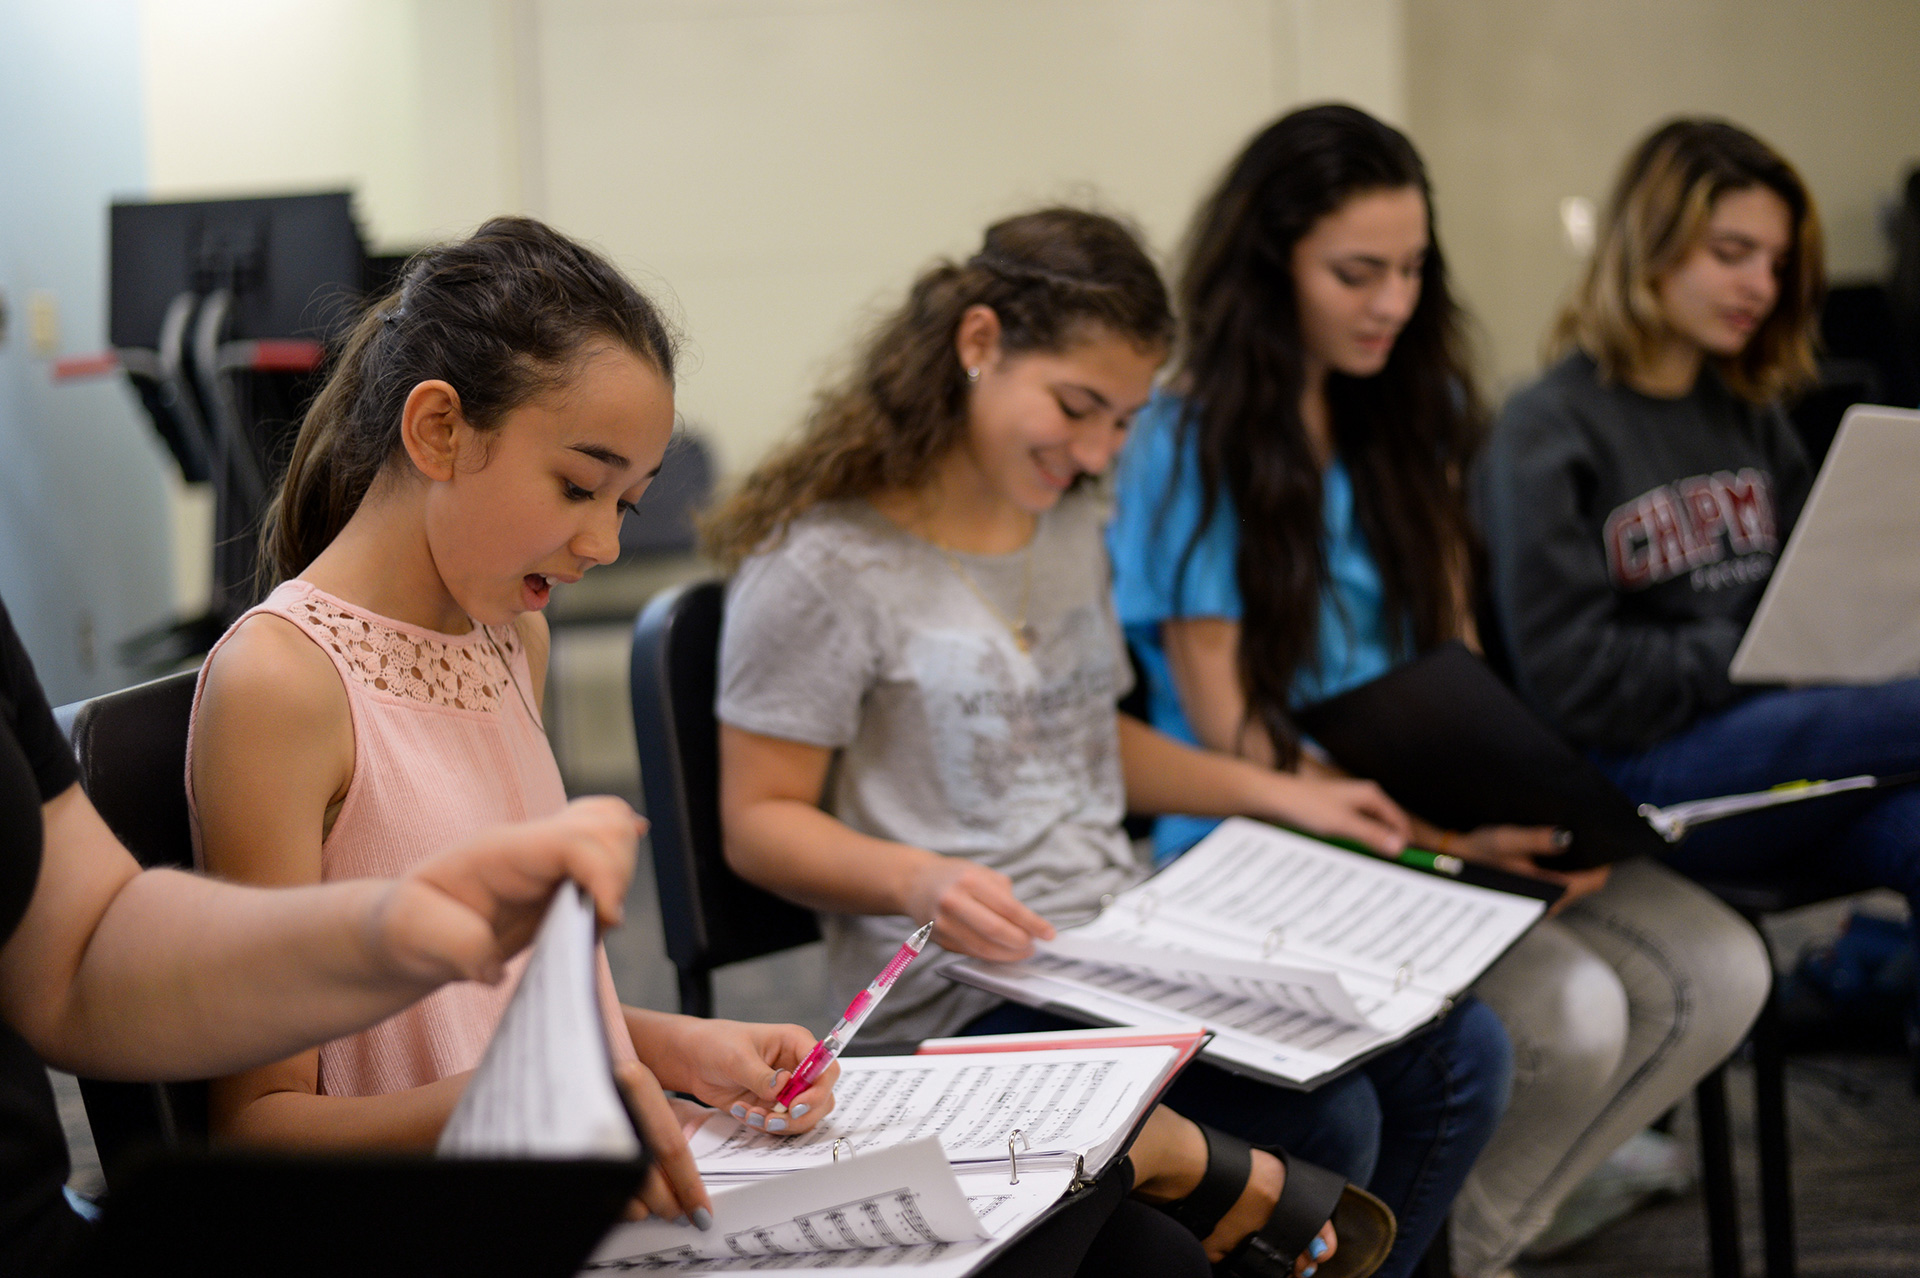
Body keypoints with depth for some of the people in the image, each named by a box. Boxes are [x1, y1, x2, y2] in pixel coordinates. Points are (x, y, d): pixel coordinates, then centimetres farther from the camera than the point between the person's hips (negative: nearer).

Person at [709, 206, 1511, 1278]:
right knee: (1316, 1124, -24)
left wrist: (1273, 793, 15)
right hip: (969, 988, -8)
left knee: (1458, 1050, -4)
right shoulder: (824, 561, -11)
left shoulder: (1073, 523, 15)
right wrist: (919, 880, -28)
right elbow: (761, 819, -10)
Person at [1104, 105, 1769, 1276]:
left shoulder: (1410, 411, 11)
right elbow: (1232, 737, -12)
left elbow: (1454, 652, 15)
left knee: (1718, 972, -13)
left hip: (1452, 815, 7)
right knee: (1571, 1012, -27)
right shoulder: (1190, 445, -10)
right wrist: (1455, 839, -23)